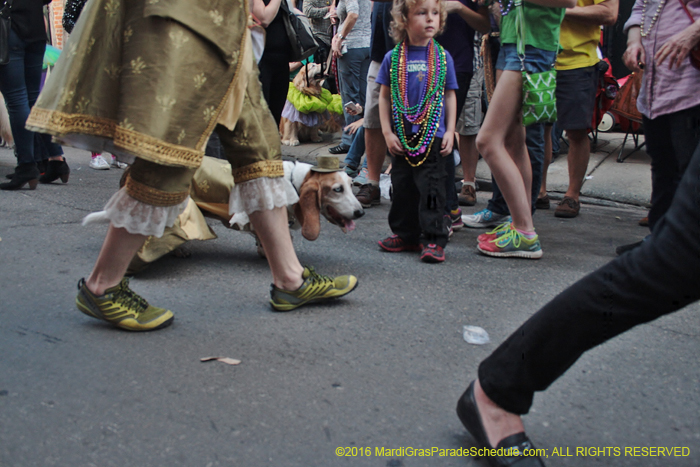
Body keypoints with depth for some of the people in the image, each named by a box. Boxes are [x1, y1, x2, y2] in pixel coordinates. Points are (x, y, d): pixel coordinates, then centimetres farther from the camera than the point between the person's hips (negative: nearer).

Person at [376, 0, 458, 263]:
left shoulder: (442, 57, 2)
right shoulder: (393, 58, 1)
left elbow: (449, 96, 7)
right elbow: (384, 96, 5)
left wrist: (450, 132, 0)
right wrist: (387, 132, -2)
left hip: (433, 137, -1)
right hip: (402, 137, 2)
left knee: (431, 188, -2)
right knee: (402, 187, 10)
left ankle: (433, 239, 4)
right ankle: (405, 234, 23)